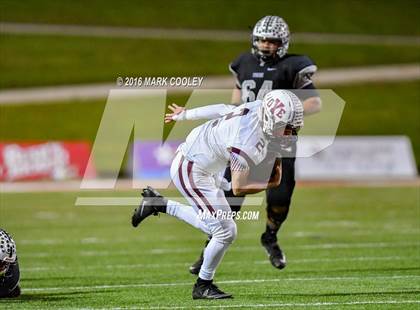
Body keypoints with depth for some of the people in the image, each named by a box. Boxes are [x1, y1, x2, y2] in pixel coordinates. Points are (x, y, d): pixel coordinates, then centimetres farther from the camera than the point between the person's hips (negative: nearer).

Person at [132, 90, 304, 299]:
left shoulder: (258, 107, -9)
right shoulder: (248, 142, -34)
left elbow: (222, 109, 7)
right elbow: (238, 188, -27)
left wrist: (185, 115, 22)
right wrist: (271, 185, -12)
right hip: (191, 172, -10)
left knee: (212, 226, 21)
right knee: (225, 231, -8)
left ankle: (158, 204, 31)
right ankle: (203, 286, 10)